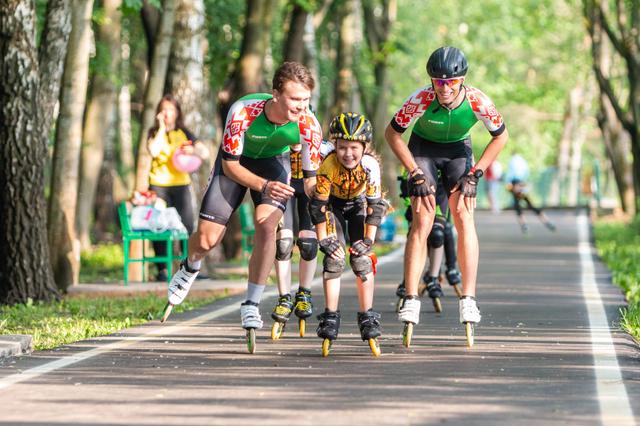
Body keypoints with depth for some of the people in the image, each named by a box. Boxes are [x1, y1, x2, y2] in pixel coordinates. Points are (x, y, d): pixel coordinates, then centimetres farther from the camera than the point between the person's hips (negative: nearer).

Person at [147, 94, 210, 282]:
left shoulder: (184, 133, 11)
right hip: (159, 184, -1)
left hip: (181, 183, 2)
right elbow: (154, 151, -14)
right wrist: (162, 128, -8)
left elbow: (205, 153, 5)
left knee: (187, 225, -6)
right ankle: (162, 270, -2)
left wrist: (193, 150, -16)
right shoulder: (154, 132, 8)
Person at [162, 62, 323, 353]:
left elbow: (310, 179, -20)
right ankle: (190, 269, 36)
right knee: (206, 240, -3)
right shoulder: (243, 112, -38)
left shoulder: (308, 124, -31)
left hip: (274, 161, 1)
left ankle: (251, 305, -10)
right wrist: (263, 185, -41)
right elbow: (230, 165, -25)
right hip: (237, 162, -1)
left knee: (266, 227, -25)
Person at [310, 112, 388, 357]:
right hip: (333, 204, -1)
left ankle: (367, 318, -2)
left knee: (362, 258, -11)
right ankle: (330, 319, -7)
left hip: (359, 204, 1)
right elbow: (318, 205, -24)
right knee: (334, 257, -15)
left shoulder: (370, 165, -33)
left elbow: (375, 204, -24)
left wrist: (368, 240, -24)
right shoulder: (329, 165, -34)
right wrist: (323, 240, -23)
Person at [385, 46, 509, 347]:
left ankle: (468, 300, -14)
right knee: (422, 222, -14)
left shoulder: (478, 102, -29)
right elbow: (392, 134, -16)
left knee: (464, 217, -15)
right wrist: (415, 173, -18)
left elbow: (500, 136, -10)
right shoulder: (422, 99, -32)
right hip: (423, 148, -1)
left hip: (457, 150, 1)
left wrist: (474, 174, -14)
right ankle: (411, 300, -14)